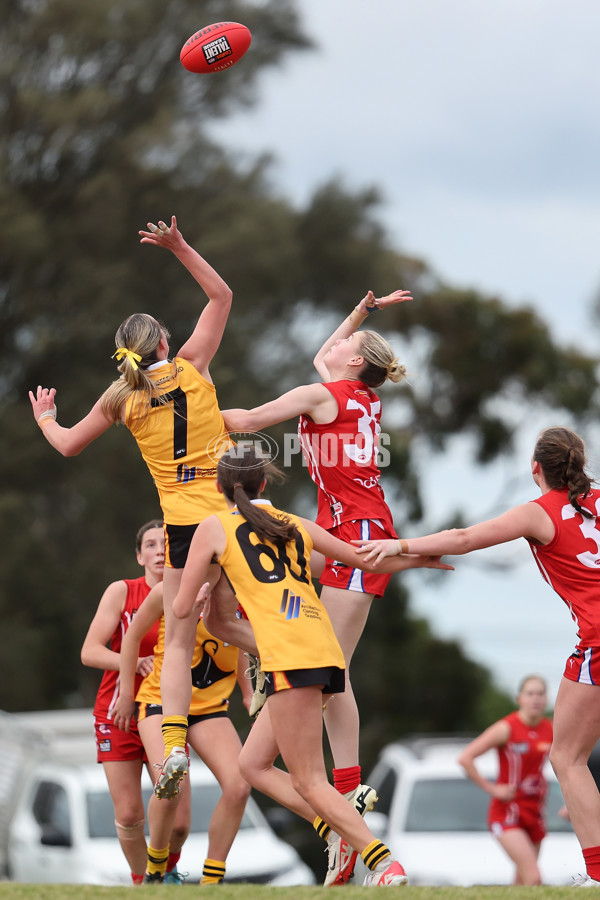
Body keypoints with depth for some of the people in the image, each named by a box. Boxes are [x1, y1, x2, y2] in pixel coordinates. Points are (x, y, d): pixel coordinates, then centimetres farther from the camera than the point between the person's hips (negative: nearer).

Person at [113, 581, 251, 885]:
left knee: (238, 787, -18)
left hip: (210, 707, 4)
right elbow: (133, 635, 2)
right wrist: (126, 693, 4)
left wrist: (248, 692, 19)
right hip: (161, 701, -4)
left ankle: (211, 878, -1)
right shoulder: (169, 590, -13)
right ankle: (155, 864, 4)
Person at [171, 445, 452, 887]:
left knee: (309, 783, -7)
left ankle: (385, 864, -21)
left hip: (290, 654, -7)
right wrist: (424, 557, 45)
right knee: (252, 765, 15)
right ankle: (342, 833, 1)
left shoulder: (214, 528, 9)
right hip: (326, 650, 7)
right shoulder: (294, 523, 21)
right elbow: (367, 559, 28)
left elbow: (182, 609, 13)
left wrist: (201, 596, 37)